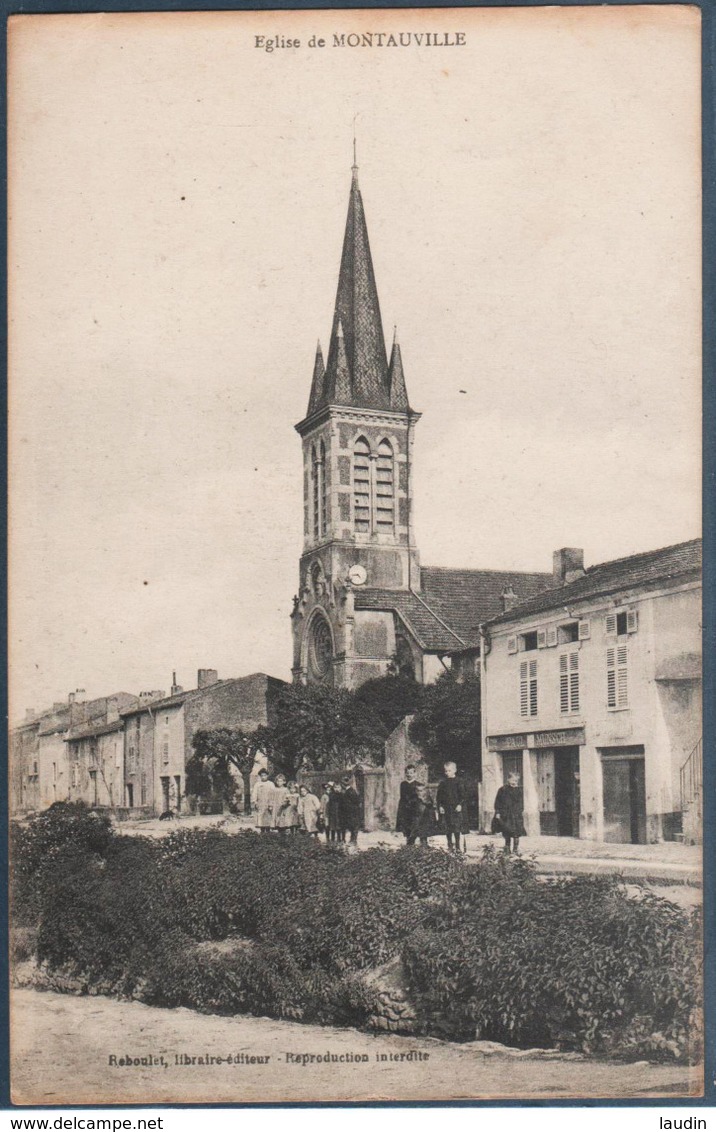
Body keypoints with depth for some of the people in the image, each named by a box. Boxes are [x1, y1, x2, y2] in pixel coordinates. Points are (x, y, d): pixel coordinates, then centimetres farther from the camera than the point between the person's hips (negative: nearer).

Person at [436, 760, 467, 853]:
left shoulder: (458, 782, -1)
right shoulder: (443, 783, 8)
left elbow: (462, 795, -3)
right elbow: (439, 796, 9)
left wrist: (460, 804, -12)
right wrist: (440, 806, 0)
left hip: (456, 808, -3)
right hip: (445, 808, 3)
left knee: (457, 828, -5)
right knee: (447, 829, 6)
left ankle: (458, 846, 1)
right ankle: (450, 845, 17)